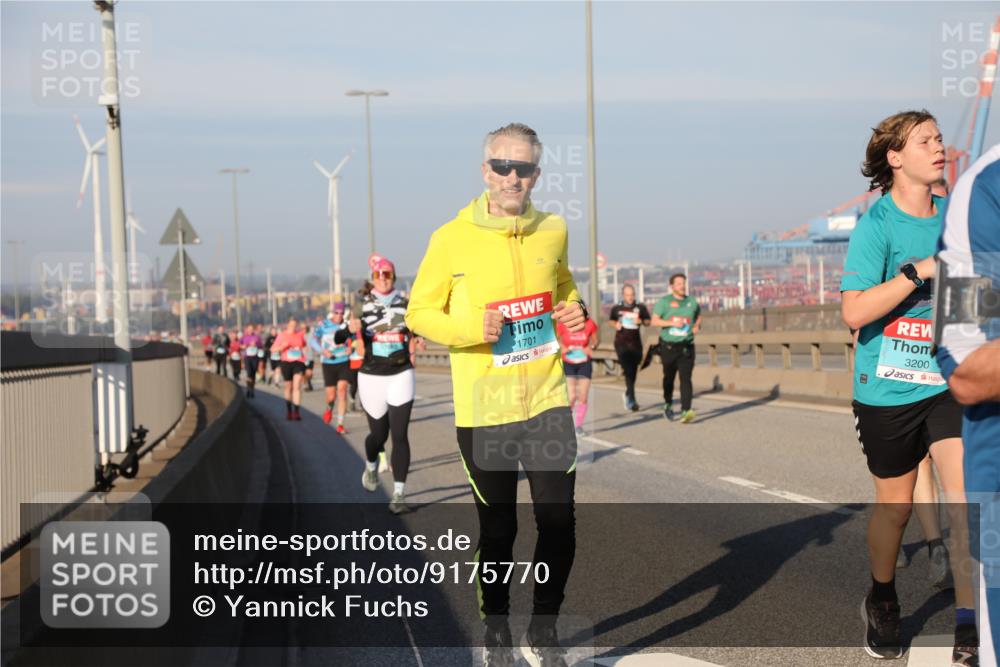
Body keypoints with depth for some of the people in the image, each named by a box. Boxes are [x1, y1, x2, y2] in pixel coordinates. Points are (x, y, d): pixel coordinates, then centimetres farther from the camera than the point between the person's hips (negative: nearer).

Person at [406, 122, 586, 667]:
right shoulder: (452, 238, -8)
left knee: (559, 524, 2)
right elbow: (419, 312, -2)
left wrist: (573, 313, 2)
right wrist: (470, 327, -19)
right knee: (497, 530, 9)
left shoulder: (553, 231, 4)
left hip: (547, 402, 3)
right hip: (484, 411, -3)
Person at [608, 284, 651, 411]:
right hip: (621, 343, -2)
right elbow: (611, 320, 19)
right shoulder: (617, 309, 3)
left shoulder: (640, 308, 3)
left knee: (633, 372, 13)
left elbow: (648, 322, 9)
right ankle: (632, 401, -16)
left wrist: (641, 321, -12)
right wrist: (615, 325, -3)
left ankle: (628, 395, 37)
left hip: (635, 343, 2)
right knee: (628, 372, -13)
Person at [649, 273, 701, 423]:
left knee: (686, 378, -12)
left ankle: (686, 411, -20)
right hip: (668, 346, -1)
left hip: (686, 347, 1)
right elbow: (654, 321, -6)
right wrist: (672, 323, -19)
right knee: (669, 377, 14)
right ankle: (668, 404, 38)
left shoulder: (691, 301, 9)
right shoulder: (664, 301, -1)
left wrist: (696, 325, 5)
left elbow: (699, 315, 27)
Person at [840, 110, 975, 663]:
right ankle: (881, 603, 36)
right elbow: (854, 312, -20)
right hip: (889, 389, -3)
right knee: (894, 506, 11)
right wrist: (920, 270, -24)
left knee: (966, 499, -11)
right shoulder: (876, 224, -10)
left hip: (949, 383, 3)